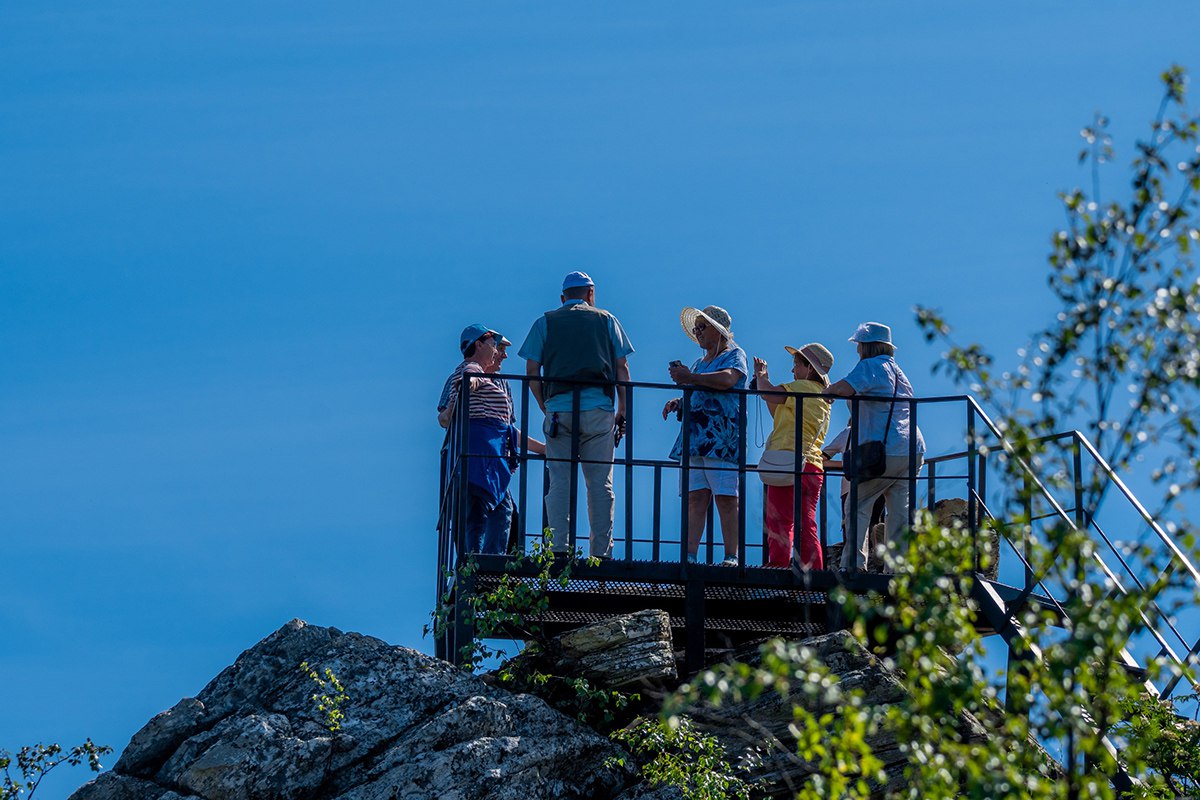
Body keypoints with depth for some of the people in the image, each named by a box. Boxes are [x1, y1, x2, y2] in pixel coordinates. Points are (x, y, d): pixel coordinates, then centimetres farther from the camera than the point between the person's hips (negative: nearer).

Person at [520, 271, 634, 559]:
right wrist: (622, 411, 10)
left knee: (560, 483, 0)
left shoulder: (545, 322, 12)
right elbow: (622, 368, 7)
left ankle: (559, 549, -7)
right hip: (599, 408, 0)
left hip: (559, 409, 0)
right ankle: (601, 553, -2)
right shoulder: (606, 320, 13)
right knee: (600, 484, 2)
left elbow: (532, 372, 6)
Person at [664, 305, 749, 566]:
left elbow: (728, 379, -18)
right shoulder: (699, 363, 27)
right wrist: (678, 403, 11)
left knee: (726, 498, -10)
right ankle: (690, 556, -6)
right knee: (695, 498, -2)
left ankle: (731, 556, -11)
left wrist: (689, 378, -15)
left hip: (722, 438, -7)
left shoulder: (734, 355, 3)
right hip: (695, 437, 7)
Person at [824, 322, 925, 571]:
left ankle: (854, 563, -8)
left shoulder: (870, 366, -3)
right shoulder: (898, 372, 24)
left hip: (883, 452, -7)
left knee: (857, 506, 1)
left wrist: (826, 391, 3)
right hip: (913, 450, 7)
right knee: (900, 511, 5)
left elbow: (844, 388, -18)